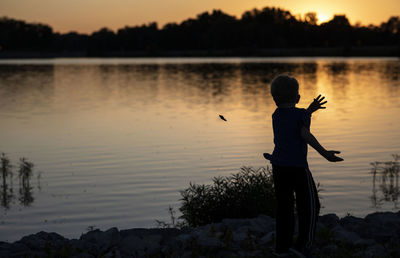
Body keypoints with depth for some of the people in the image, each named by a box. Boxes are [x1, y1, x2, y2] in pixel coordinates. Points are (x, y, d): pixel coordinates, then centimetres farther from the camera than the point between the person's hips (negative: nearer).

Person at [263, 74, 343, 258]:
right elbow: (305, 134, -26)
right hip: (298, 167, -6)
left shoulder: (276, 115, 9)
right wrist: (324, 153, -29)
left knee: (284, 206, 12)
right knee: (310, 206, 5)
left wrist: (309, 110, 26)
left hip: (279, 166, 6)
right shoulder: (302, 114, -10)